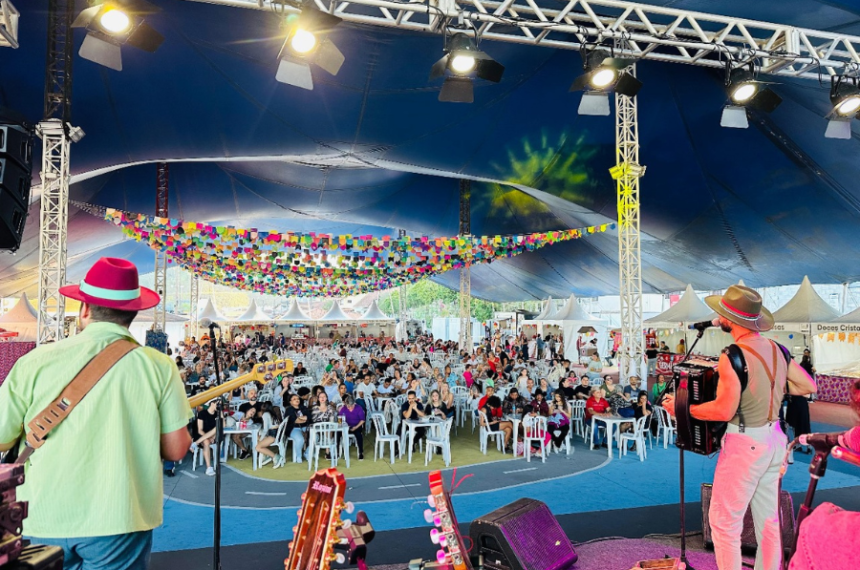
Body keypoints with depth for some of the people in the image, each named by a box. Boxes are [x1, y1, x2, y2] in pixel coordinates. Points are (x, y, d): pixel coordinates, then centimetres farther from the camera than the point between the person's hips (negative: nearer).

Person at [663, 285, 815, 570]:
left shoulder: (733, 356, -22)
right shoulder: (776, 349, 1)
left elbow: (724, 410, -27)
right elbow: (808, 386, 11)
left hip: (745, 445, -8)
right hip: (774, 440, 8)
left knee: (724, 521, 4)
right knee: (768, 519, 19)